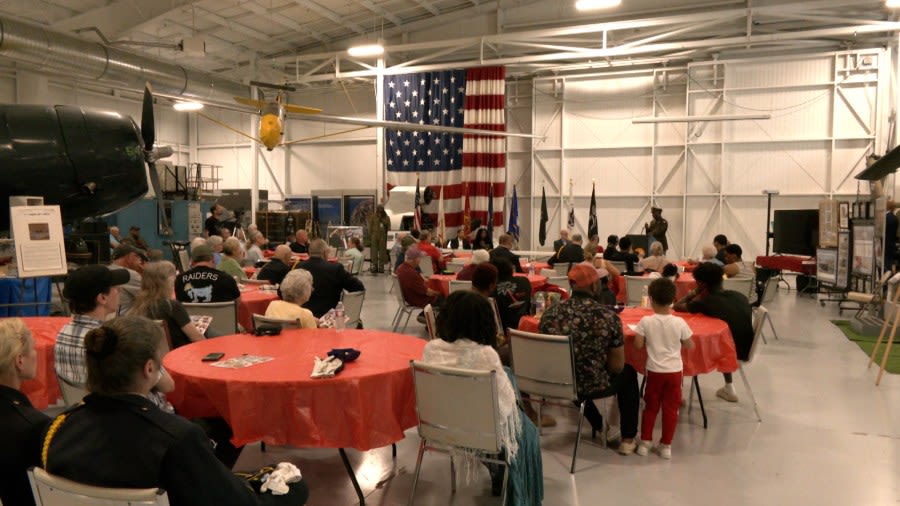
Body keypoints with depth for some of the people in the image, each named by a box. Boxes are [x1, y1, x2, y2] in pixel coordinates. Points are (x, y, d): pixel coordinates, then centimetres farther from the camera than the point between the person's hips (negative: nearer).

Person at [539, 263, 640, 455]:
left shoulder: (550, 313, -9)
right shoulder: (608, 316, -19)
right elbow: (617, 366, -10)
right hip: (592, 387, -3)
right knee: (629, 373, 28)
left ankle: (599, 427, 57)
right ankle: (628, 439, 34)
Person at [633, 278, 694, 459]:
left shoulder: (646, 322, -12)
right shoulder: (679, 322, -11)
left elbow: (638, 345, -10)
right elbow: (690, 346, -1)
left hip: (654, 371, 0)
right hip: (674, 371, 0)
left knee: (650, 407, 15)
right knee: (671, 409, 10)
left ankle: (645, 443, 19)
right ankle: (666, 446, 16)